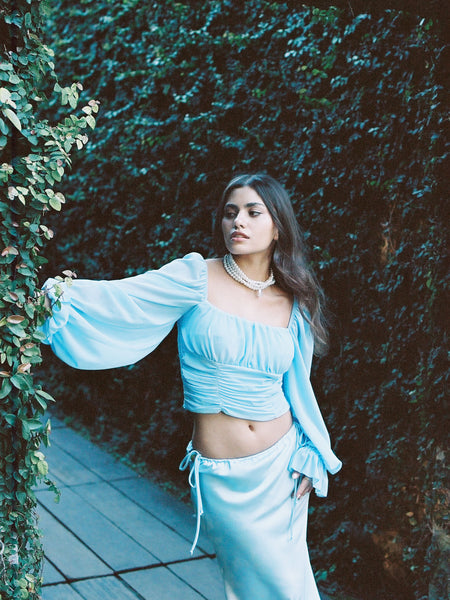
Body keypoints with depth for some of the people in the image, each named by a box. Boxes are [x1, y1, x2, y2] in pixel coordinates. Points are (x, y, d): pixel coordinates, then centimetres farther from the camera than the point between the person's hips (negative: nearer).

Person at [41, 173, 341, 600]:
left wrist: (309, 455, 5)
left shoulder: (294, 302, 3)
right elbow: (114, 300, -17)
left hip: (282, 467, 4)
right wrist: (52, 293, -31)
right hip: (223, 479, -3)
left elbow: (296, 386, 11)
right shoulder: (197, 280, -8)